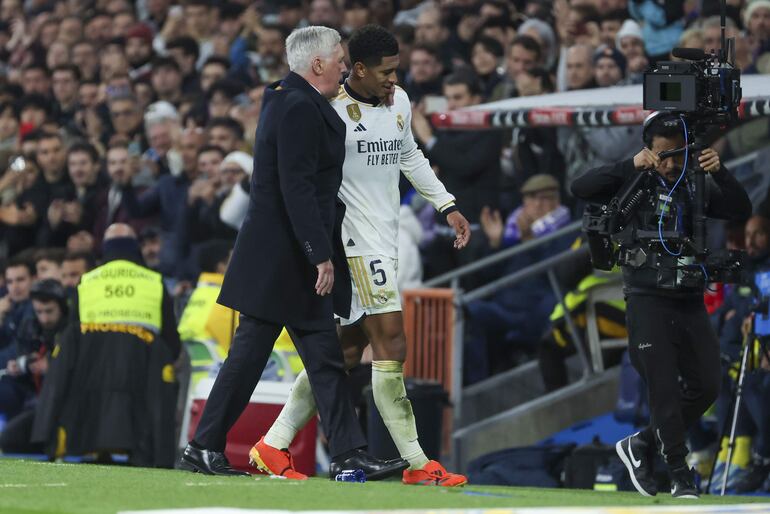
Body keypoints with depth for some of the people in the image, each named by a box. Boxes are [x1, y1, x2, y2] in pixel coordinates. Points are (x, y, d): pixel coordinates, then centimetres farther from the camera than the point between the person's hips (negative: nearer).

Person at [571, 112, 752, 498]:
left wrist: (719, 173, -19)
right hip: (648, 302, -4)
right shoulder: (633, 183, -3)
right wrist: (630, 166, -23)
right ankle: (680, 475, -1)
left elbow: (741, 211, -3)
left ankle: (642, 445, 19)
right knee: (665, 390, -7)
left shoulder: (696, 186, 7)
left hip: (691, 303, 4)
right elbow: (580, 189, -15)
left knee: (707, 386, 4)